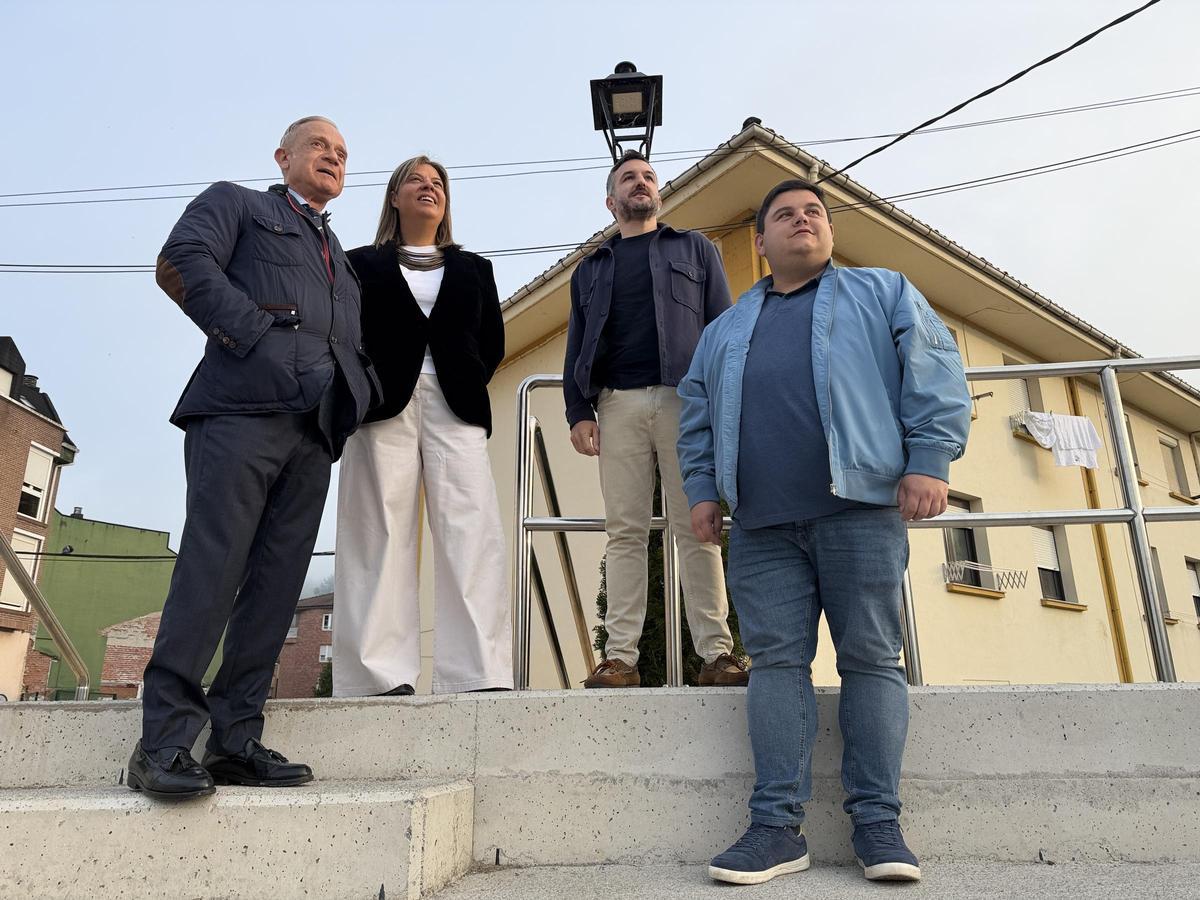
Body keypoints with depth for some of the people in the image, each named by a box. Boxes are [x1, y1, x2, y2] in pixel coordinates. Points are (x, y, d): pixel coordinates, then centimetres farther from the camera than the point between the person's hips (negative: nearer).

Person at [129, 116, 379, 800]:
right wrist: (250, 330, -10)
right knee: (211, 571, -13)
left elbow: (354, 342, 28)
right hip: (242, 409, -5)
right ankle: (164, 744, -10)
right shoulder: (235, 203, 18)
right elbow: (179, 262, -1)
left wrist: (361, 388, 7)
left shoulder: (342, 257, 34)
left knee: (276, 587, -1)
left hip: (315, 429, 6)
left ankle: (236, 741, 3)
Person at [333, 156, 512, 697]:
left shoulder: (473, 268, 25)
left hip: (455, 408, 2)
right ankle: (382, 674, -8)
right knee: (383, 535, -8)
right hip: (385, 407, -1)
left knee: (471, 534, -10)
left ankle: (479, 673, -12)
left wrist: (469, 386, 4)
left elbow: (492, 342, 18)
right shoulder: (363, 264, 19)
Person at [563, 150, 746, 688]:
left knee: (694, 529, -5)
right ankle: (620, 657, -2)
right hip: (619, 405, 2)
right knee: (625, 532, -3)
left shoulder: (694, 249, 20)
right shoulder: (590, 269, 24)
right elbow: (577, 349, 17)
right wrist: (578, 412, 2)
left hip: (685, 399, -1)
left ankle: (716, 652, -4)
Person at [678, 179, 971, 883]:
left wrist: (929, 461, -8)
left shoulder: (883, 292, 16)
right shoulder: (726, 329, 25)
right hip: (762, 526, 3)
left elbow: (934, 370, 4)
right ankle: (778, 826, 2)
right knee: (776, 661, -2)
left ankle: (879, 824, 6)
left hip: (861, 509, -2)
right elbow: (697, 414, 22)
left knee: (871, 659, -2)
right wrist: (703, 489, 10)